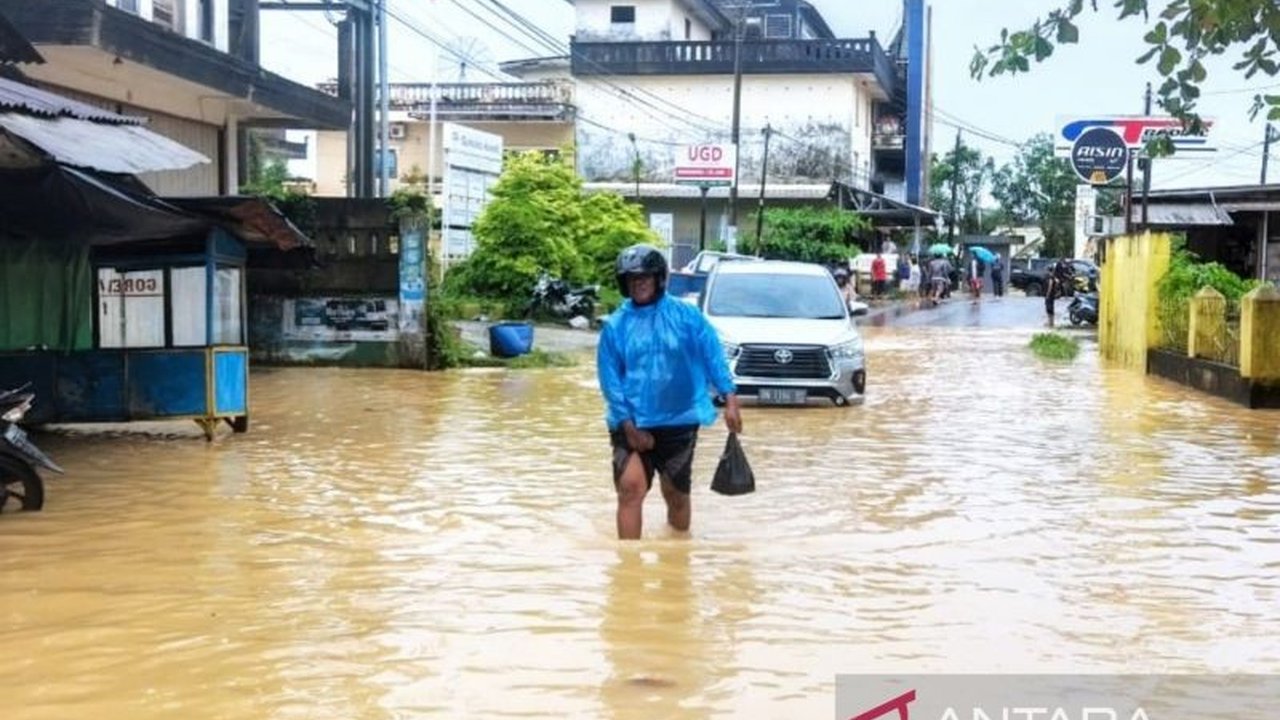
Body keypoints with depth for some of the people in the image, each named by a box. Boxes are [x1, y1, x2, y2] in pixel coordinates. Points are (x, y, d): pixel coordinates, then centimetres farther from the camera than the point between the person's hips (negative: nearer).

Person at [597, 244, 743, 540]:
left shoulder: (687, 316, -1)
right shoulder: (615, 325, 0)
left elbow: (714, 357, -4)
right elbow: (609, 379, -2)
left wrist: (730, 399, -15)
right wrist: (628, 425, -10)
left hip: (679, 422, 1)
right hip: (632, 424, 0)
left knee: (676, 495, 11)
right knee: (630, 488, -17)